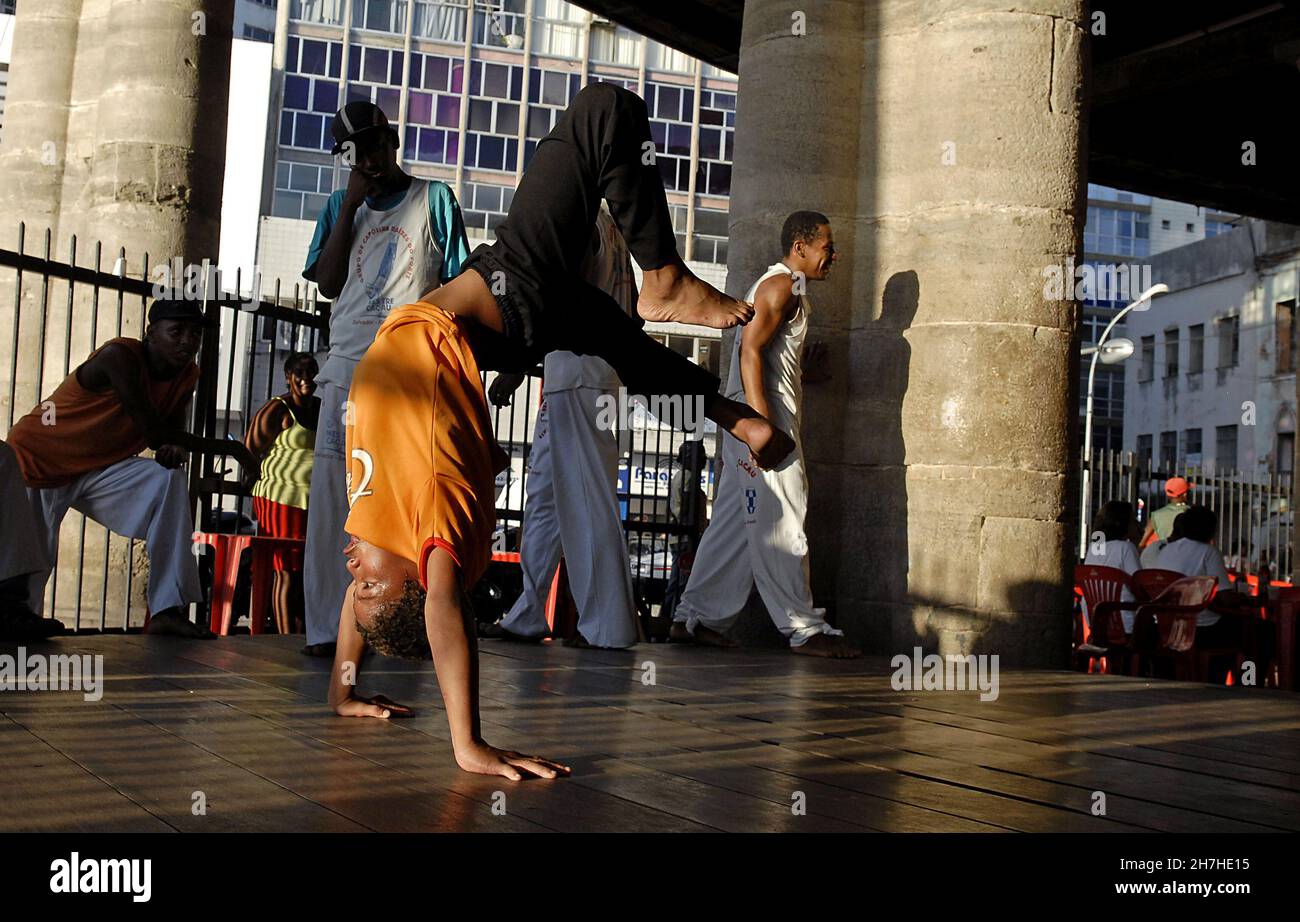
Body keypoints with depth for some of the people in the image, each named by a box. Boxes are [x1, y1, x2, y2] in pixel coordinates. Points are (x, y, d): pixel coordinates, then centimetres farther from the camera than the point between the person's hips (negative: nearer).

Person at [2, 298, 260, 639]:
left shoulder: (187, 375, -6)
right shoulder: (120, 356, -28)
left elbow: (170, 433, 2)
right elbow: (150, 430, -33)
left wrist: (175, 448, -25)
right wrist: (229, 448, -29)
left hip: (96, 467, 6)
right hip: (36, 460, -6)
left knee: (169, 482, -17)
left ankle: (168, 609, -21)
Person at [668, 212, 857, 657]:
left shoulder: (780, 286, 25)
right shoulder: (782, 285, -8)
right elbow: (750, 349, -18)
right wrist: (762, 423, -25)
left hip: (756, 417, 11)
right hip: (763, 414, -11)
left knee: (737, 521, 8)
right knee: (779, 524, -9)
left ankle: (697, 618, 9)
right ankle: (803, 628, -7)